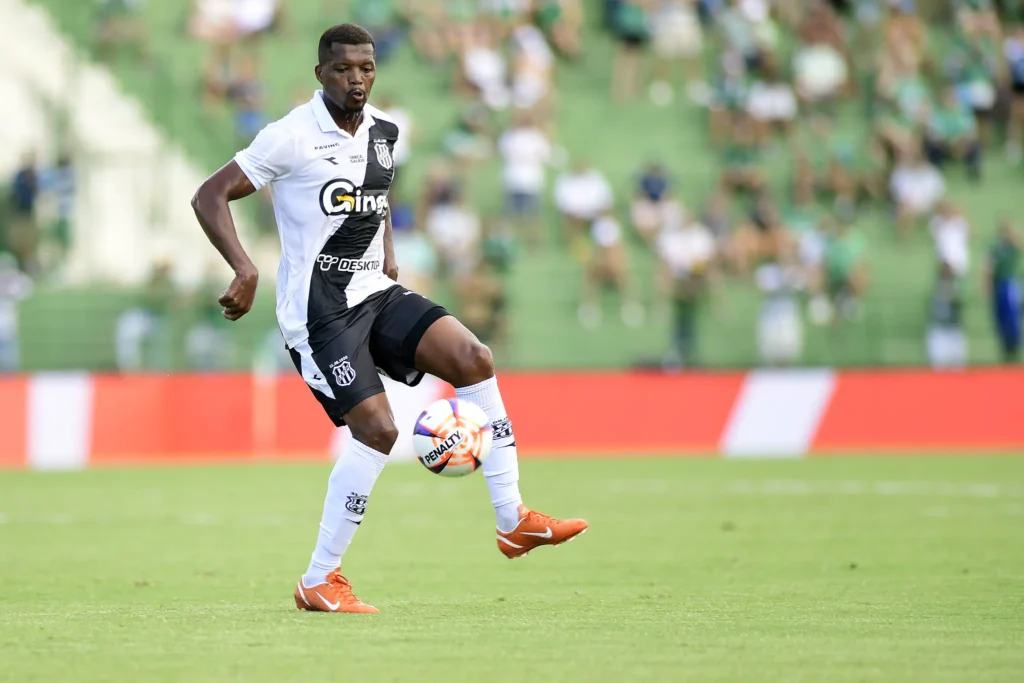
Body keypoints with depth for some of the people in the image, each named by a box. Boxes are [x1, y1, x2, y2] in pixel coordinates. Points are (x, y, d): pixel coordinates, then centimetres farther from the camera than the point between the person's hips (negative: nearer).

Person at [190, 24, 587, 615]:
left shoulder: (382, 131, 9)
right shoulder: (294, 137, -13)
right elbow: (210, 196, -14)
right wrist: (245, 268, -27)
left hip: (374, 292, 7)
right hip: (318, 310, -7)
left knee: (474, 358, -11)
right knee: (378, 430, -17)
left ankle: (513, 521, -5)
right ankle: (319, 582, -4)